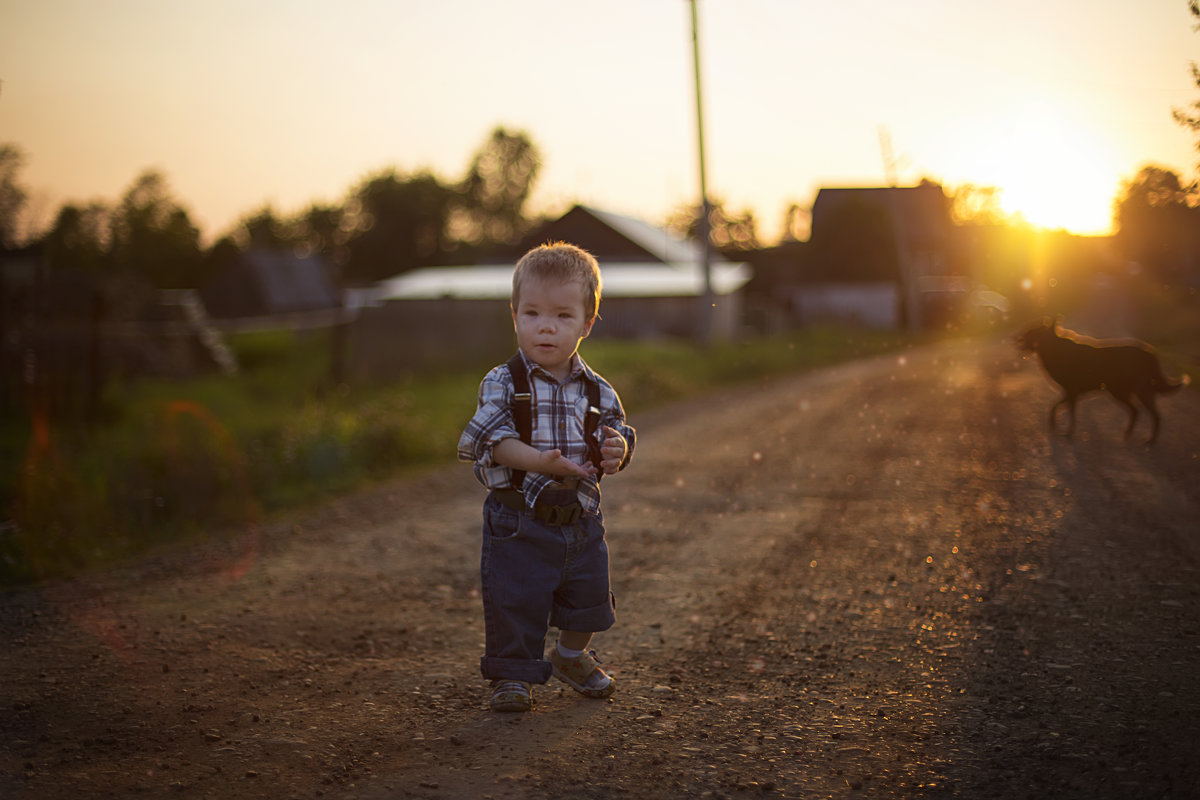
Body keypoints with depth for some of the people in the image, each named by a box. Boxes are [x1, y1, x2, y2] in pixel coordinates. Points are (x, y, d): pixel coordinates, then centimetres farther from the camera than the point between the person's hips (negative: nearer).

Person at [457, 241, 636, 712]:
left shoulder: (596, 391, 1)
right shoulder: (503, 385, -10)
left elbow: (617, 432, 7)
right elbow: (490, 438, -19)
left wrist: (616, 449, -18)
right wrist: (538, 461, -33)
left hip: (581, 519, 4)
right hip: (518, 519, -4)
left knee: (588, 597, 17)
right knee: (514, 600, -1)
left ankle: (573, 656, 44)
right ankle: (512, 673, 20)